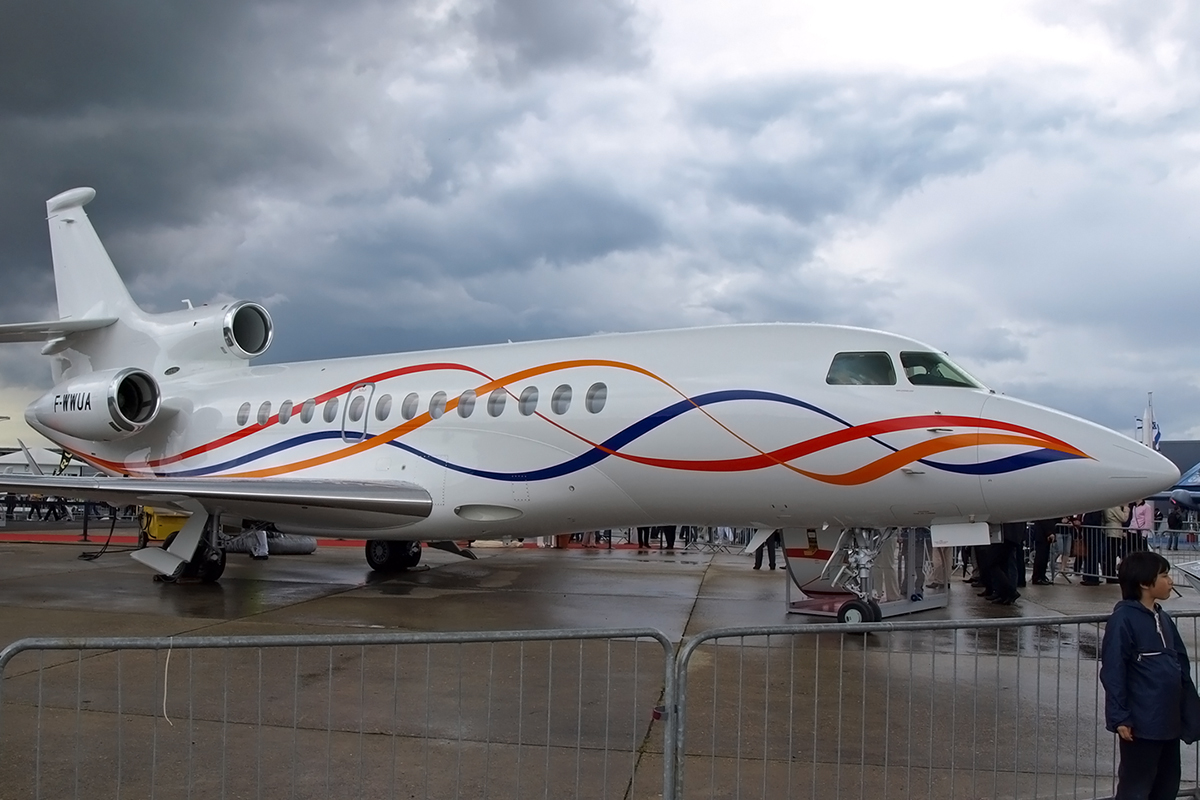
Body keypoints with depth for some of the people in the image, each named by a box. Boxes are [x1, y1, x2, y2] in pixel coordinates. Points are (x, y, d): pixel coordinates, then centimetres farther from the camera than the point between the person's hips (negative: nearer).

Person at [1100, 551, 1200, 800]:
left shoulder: (1163, 618, 9)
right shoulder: (1123, 620, -15)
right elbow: (1113, 672, -17)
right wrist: (1120, 718, -18)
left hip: (1170, 721, 8)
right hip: (1142, 724, -8)